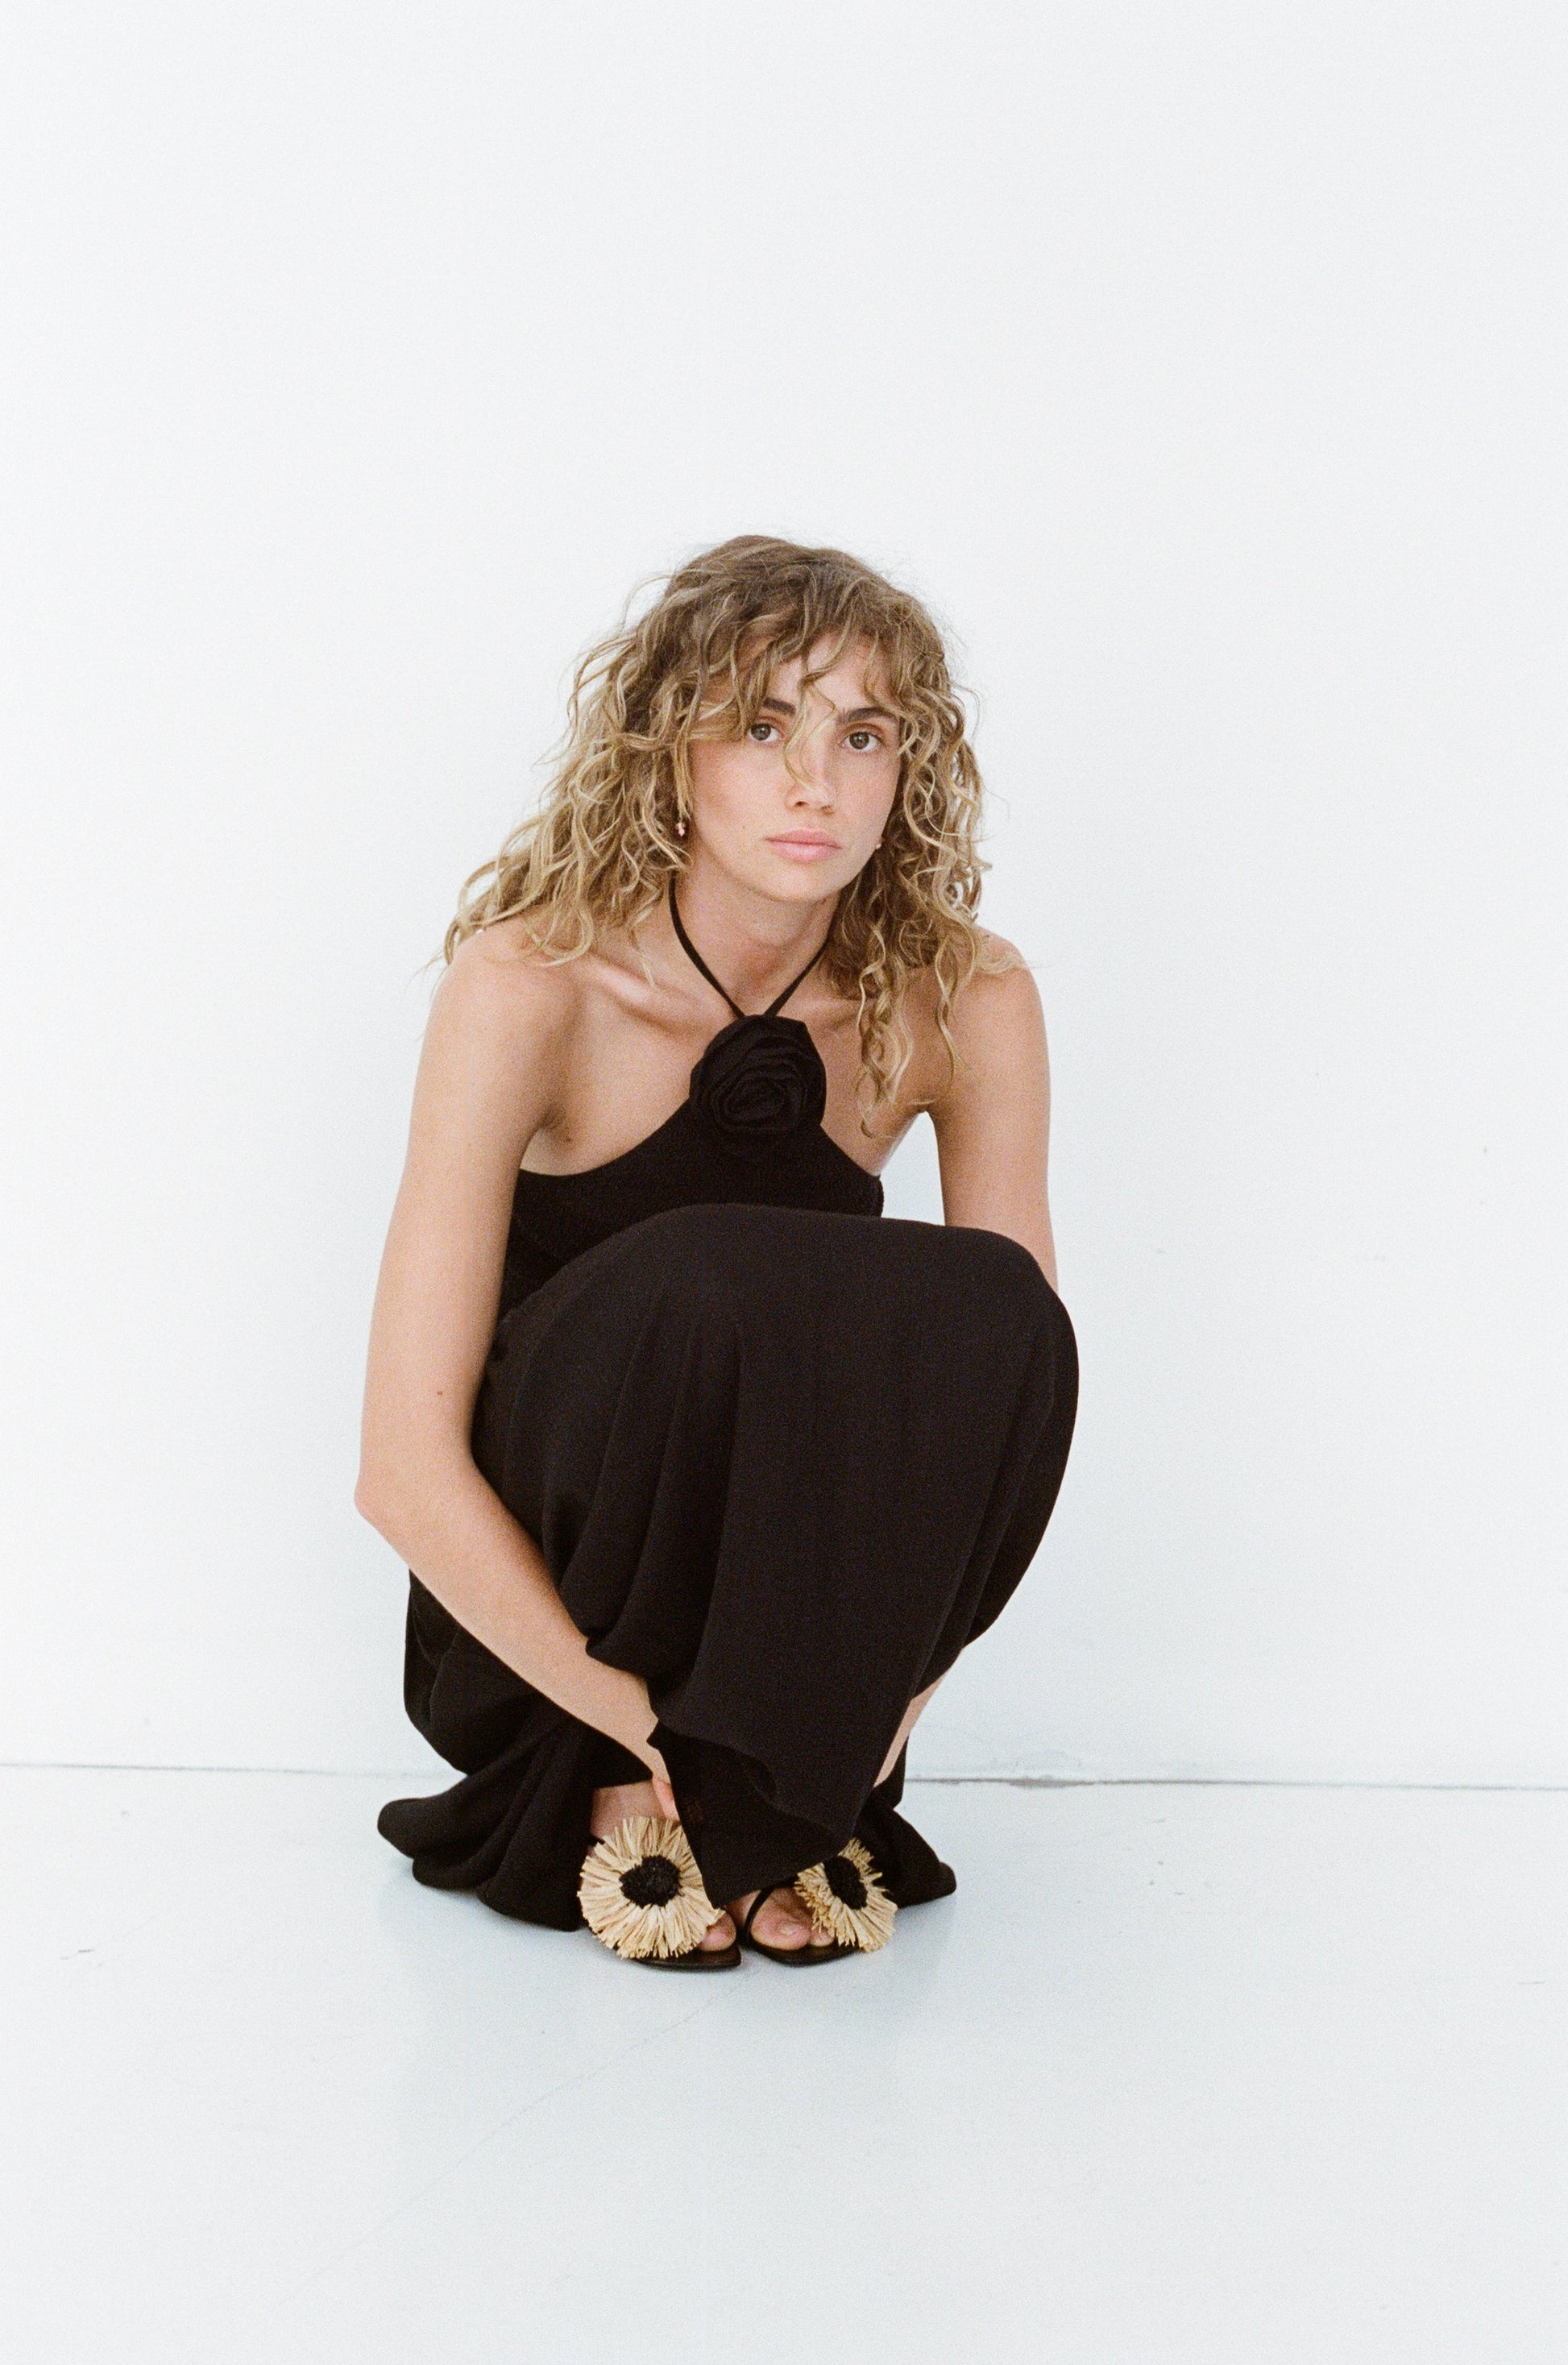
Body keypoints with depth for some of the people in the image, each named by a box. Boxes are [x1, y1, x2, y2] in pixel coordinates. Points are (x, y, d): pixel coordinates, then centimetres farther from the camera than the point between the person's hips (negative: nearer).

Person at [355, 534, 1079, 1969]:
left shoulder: (965, 1003, -9)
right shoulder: (532, 981, -19)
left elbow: (1016, 1384, -6)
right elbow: (405, 1469, -21)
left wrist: (893, 1686, -19)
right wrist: (655, 1726, -26)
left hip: (807, 1595, 3)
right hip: (537, 1609, -3)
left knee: (991, 1306, -27)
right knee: (694, 1289, -33)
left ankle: (777, 1806, -12)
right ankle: (643, 1794, -12)